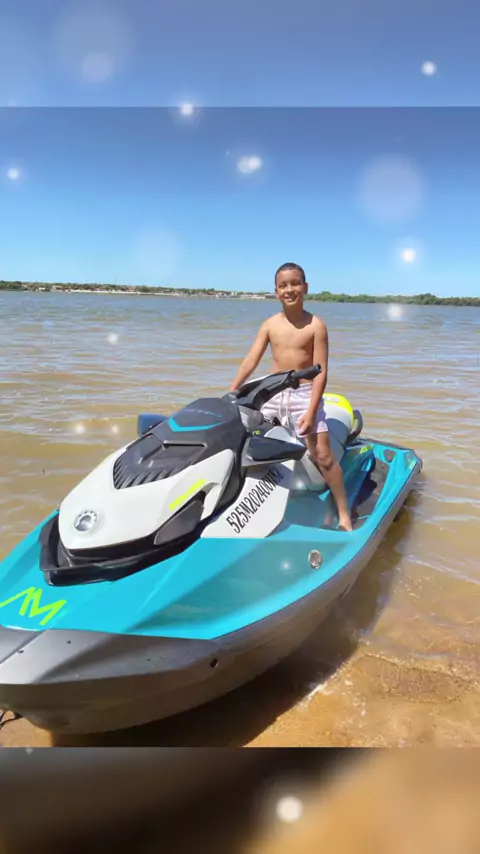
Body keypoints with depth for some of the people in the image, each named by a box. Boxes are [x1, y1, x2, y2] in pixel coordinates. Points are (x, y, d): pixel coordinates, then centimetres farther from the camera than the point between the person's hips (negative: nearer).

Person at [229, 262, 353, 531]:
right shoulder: (270, 325, 2)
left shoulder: (316, 325, -9)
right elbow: (251, 360, 2)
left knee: (323, 454, -7)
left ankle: (344, 514, 6)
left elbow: (321, 372, -11)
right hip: (272, 393, 4)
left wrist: (311, 411, -18)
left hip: (305, 394, -4)